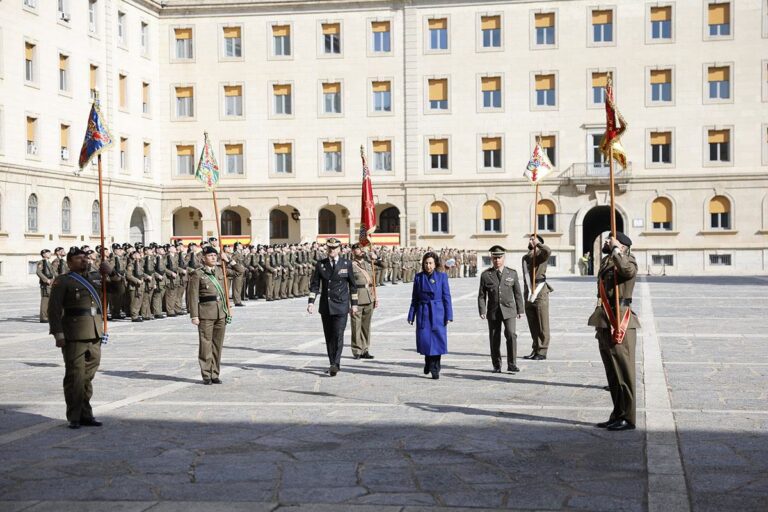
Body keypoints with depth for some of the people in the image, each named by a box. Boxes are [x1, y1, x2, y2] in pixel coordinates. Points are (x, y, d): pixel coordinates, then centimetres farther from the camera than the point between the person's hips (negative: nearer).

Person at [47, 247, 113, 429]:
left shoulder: (96, 277, 19)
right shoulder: (63, 281, 1)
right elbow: (54, 309, -6)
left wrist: (111, 273, 8)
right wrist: (58, 334, -14)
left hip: (95, 335, 6)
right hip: (74, 335, -6)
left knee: (88, 376, 11)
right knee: (75, 376, -4)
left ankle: (86, 415, 19)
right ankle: (74, 417, 3)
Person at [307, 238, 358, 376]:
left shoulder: (346, 264, 2)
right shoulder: (320, 265, 5)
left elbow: (352, 285, 7)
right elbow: (314, 284, 4)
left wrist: (354, 304, 6)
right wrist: (311, 302, -7)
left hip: (341, 305, -2)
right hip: (325, 306, 2)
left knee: (338, 335, -13)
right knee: (328, 336, 8)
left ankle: (336, 364, -14)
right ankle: (333, 364, 18)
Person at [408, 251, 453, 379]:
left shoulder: (442, 276, 1)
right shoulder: (418, 277, 6)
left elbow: (446, 297, 1)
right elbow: (414, 298, 9)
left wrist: (448, 316, -4)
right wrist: (411, 316, 6)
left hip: (438, 313, -1)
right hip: (423, 313, 1)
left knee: (437, 340, -3)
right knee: (424, 339, -2)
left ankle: (435, 369, 9)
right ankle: (428, 362, 26)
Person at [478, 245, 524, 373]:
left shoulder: (512, 273, 5)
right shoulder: (486, 275, 2)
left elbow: (517, 293, 9)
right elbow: (481, 295, 3)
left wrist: (520, 310, 7)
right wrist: (482, 311, -7)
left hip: (508, 310, 0)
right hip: (493, 311, 1)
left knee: (511, 335, -16)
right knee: (494, 339, 4)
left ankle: (512, 364, -8)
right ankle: (497, 366, 15)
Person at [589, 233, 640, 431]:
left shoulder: (627, 259, -8)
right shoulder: (605, 262, 17)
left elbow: (628, 271, -32)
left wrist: (615, 249, -22)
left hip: (620, 324, -9)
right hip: (605, 324, 9)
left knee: (623, 373, -4)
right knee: (612, 374, 14)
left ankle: (627, 418, 2)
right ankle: (617, 416, 22)